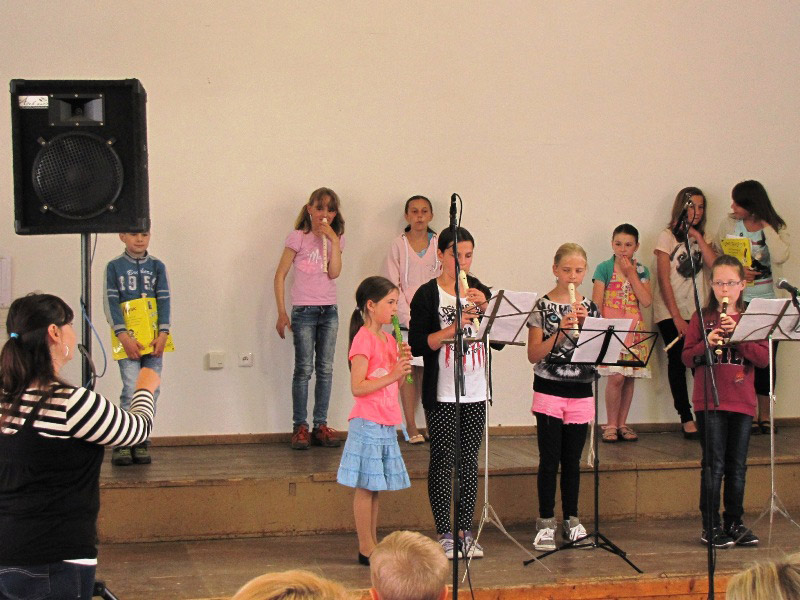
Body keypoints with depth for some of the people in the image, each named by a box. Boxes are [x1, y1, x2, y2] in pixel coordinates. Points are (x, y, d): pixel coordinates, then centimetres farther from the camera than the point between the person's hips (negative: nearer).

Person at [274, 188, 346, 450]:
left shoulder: (336, 239, 9)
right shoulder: (298, 238, -3)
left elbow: (334, 273, -7)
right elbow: (280, 275, -4)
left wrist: (333, 240, -12)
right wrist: (282, 313, -8)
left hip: (329, 310, 4)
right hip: (304, 310, -4)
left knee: (325, 369, 6)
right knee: (304, 369, -3)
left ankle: (321, 426, 12)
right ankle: (300, 427, 2)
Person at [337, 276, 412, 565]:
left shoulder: (388, 340, 14)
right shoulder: (363, 340, -13)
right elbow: (357, 387, -18)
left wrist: (403, 364, 2)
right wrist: (391, 376, -23)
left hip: (386, 424, 9)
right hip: (367, 424, -9)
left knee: (375, 486, 13)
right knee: (365, 486, -2)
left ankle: (372, 545, 18)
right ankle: (366, 548, 3)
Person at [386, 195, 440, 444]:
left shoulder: (439, 244, 6)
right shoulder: (399, 244, 2)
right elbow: (393, 284, -2)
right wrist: (408, 317, -9)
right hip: (405, 316, -1)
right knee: (407, 369, -2)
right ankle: (411, 426, 1)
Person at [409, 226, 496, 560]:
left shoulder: (479, 289, 10)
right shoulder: (427, 295, -3)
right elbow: (418, 345, -11)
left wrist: (485, 305, -11)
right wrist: (456, 325, -19)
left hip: (475, 393, 4)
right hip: (441, 393, -4)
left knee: (469, 460, 8)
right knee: (442, 460, -1)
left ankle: (465, 531, 15)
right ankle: (444, 534, 6)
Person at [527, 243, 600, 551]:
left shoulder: (590, 308, 7)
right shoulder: (543, 307, -4)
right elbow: (534, 355, -9)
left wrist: (586, 324, -12)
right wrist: (560, 332, -20)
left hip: (581, 393, 3)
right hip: (549, 391, -3)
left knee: (572, 460, 10)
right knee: (550, 460, -1)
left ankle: (572, 521, 18)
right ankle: (546, 523, 7)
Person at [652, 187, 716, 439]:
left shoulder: (703, 237, 12)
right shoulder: (667, 236, -3)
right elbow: (664, 279, -8)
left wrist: (698, 237, -8)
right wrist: (676, 316, -13)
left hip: (698, 312, 3)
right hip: (670, 312, -3)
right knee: (677, 362, -4)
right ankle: (686, 418, 1)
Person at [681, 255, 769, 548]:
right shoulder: (702, 318, 4)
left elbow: (764, 357, -2)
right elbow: (687, 357, 0)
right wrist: (706, 344, -18)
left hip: (742, 402, 2)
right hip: (709, 401, -2)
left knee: (737, 466, 8)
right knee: (714, 465, -4)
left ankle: (734, 523, 17)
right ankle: (711, 527, 1)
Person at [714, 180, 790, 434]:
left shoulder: (777, 228, -1)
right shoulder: (729, 225, 2)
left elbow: (781, 256, -18)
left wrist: (765, 226, -14)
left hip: (768, 302, 0)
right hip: (738, 301, 0)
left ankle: (765, 416, 14)